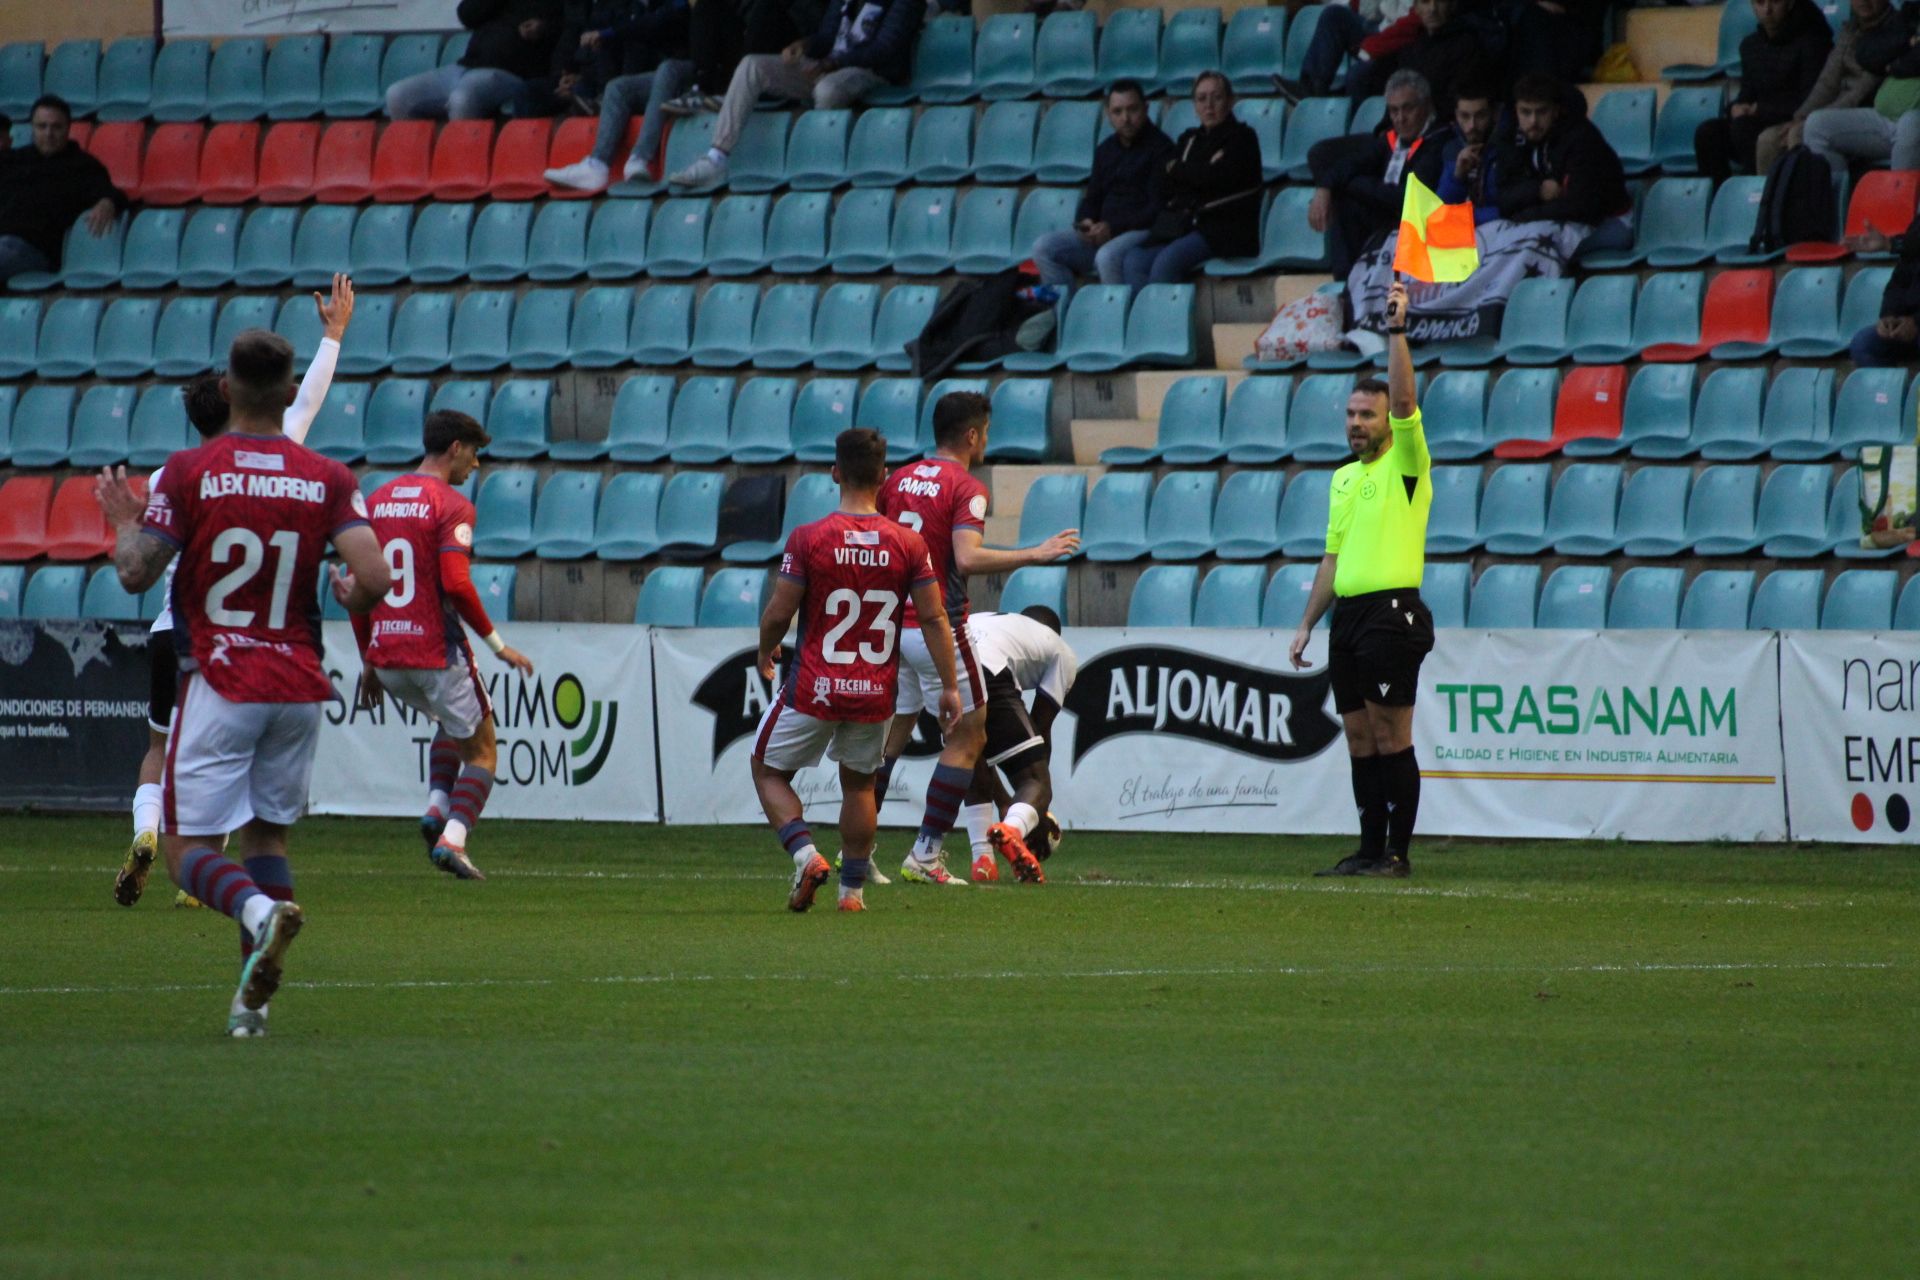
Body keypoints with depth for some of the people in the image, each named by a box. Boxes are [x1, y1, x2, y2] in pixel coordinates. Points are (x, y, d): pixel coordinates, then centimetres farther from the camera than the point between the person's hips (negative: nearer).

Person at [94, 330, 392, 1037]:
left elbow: (136, 573, -9)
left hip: (219, 685, -3)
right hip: (299, 683, 3)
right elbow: (374, 575, -10)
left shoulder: (189, 472, -6)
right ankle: (252, 999, 6)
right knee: (268, 833, 17)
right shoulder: (327, 479, 1)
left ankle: (260, 909, -32)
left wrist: (123, 521, 12)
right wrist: (350, 595, 13)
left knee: (188, 848, 1)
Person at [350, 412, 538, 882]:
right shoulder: (452, 507, -10)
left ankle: (437, 805, 11)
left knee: (454, 721, 31)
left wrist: (368, 660, 18)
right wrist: (498, 644, -10)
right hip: (437, 652, -6)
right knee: (481, 749, 9)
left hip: (385, 660, 6)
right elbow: (456, 584, -21)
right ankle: (453, 838, -10)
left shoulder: (377, 502, 11)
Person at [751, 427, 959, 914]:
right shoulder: (908, 544, -5)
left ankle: (805, 854, -6)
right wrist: (949, 686, 5)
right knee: (859, 783, 22)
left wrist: (765, 653, 12)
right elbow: (934, 619, -4)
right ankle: (853, 888, 21)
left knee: (769, 771, 15)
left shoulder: (807, 539, -13)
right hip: (876, 692, 3)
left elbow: (777, 615, -9)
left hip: (814, 688, -3)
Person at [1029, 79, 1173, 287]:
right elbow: (1092, 198, 22)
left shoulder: (1159, 148, -6)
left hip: (1144, 232, -7)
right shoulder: (1106, 150, 18)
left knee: (1107, 256, -38)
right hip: (1102, 233, 7)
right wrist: (1084, 222, -2)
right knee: (1044, 247, -9)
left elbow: (1158, 208, -12)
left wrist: (1113, 227, -19)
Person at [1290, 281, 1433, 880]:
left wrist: (1397, 330, -21)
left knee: (1391, 736, -7)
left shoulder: (1405, 464, -2)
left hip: (1392, 612, -7)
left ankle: (1398, 852, -5)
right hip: (1348, 615, 7)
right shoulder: (1343, 478, 19)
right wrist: (1307, 624, 18)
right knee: (1360, 738, 7)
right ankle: (1370, 848, 11)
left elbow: (1405, 401, -18)